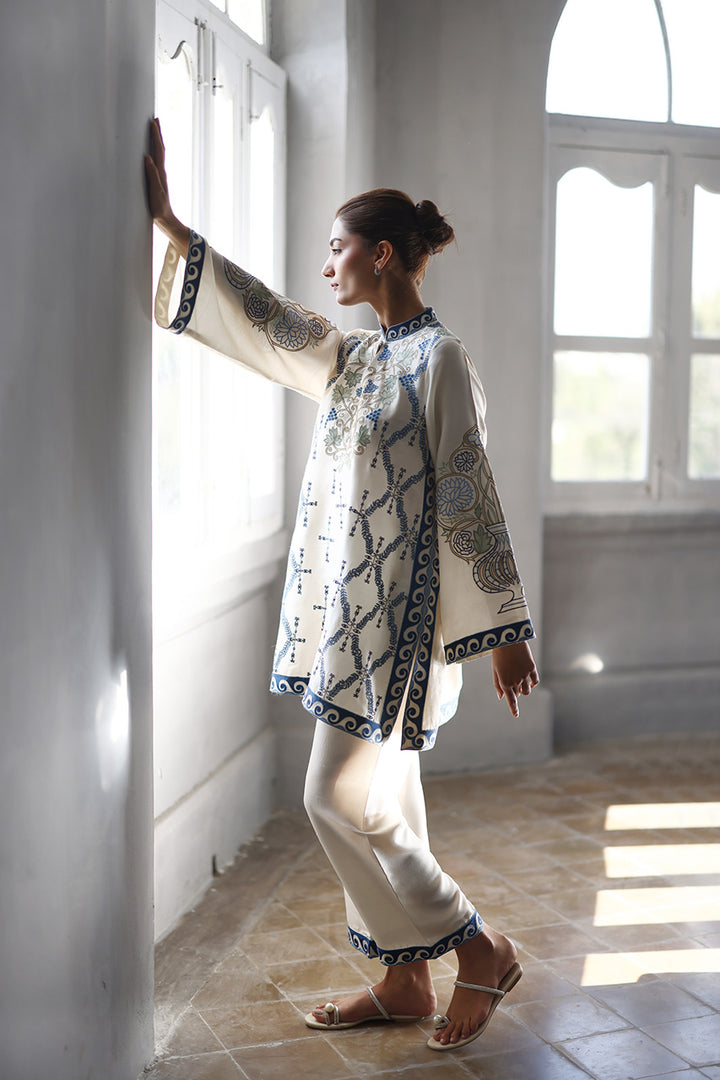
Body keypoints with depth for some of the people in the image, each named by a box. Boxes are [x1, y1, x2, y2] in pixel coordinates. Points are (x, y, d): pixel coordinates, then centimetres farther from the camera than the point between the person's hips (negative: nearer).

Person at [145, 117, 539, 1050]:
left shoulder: (436, 356, -11)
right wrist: (169, 224, 16)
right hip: (348, 606, 8)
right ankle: (404, 982, 24)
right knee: (380, 800, 12)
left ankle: (481, 949, 10)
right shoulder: (356, 358, 13)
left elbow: (471, 496, -14)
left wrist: (504, 628, -14)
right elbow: (267, 318, 17)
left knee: (340, 798, -5)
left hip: (397, 615, -8)